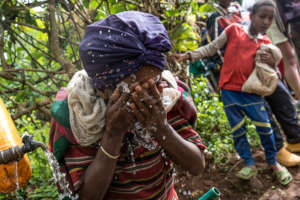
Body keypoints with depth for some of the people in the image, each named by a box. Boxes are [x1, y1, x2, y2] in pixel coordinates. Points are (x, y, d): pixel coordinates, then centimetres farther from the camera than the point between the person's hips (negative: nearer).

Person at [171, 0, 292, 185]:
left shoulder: (266, 43, 6)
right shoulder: (233, 30, -1)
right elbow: (211, 48, 3)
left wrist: (272, 64, -9)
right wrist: (188, 55, -7)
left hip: (251, 92, 2)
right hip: (229, 90, -1)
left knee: (265, 127, 3)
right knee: (238, 129, 5)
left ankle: (274, 163, 24)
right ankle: (250, 165, 19)